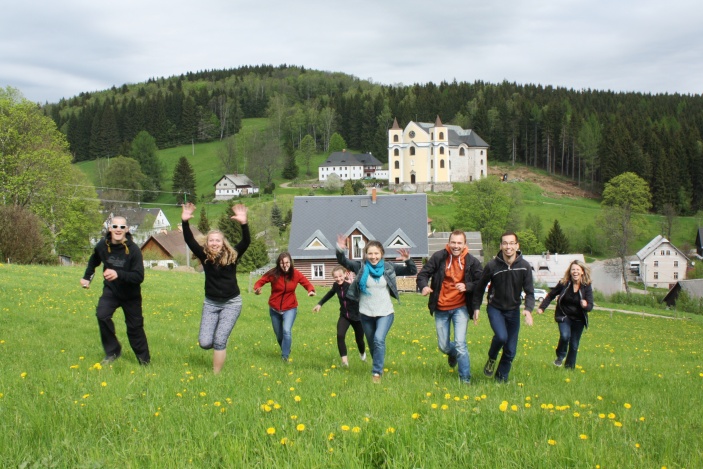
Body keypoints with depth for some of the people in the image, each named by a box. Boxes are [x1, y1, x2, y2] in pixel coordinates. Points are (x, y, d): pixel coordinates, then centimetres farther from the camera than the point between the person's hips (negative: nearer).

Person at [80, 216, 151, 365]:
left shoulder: (133, 250, -23)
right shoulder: (102, 245, -11)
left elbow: (139, 277, -28)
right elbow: (93, 261, 14)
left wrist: (118, 274, -40)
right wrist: (87, 277, 11)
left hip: (131, 295, -2)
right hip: (111, 291, 2)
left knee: (134, 327, 3)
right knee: (102, 315, -22)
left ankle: (144, 360, 23)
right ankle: (112, 351, -4)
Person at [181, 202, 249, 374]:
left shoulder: (232, 255, -7)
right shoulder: (204, 256, -2)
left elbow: (246, 242, -21)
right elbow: (189, 240, -12)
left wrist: (243, 223, -38)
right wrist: (185, 222, -27)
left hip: (231, 303, -2)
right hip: (210, 303, 2)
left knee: (219, 340, -11)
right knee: (205, 343, -5)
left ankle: (216, 374, 3)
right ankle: (220, 343, 31)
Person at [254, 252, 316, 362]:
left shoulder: (296, 274, -14)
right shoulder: (273, 274, -18)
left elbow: (307, 283, -5)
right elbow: (260, 281, -13)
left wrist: (311, 290, -28)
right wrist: (257, 289, -36)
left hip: (290, 308, -1)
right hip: (275, 309, 1)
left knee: (287, 331, -22)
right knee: (279, 334, 14)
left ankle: (285, 356, -9)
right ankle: (285, 350, 43)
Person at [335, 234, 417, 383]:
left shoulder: (389, 268, -3)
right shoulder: (361, 267, -5)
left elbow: (412, 271, -1)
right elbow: (343, 262, -13)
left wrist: (408, 260, -21)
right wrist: (340, 250, -33)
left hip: (385, 313, -2)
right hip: (366, 314, 2)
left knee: (379, 339, -22)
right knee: (372, 344, 14)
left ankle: (377, 372, -13)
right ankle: (378, 368, 37)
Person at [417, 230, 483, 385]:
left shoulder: (472, 261, -7)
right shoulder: (439, 257, -8)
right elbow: (423, 274, -3)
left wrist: (467, 286, -21)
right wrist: (424, 286, -25)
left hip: (460, 308, -2)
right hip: (441, 308, 2)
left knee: (460, 344, -13)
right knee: (443, 346, 11)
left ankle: (465, 380, 0)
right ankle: (453, 353, 49)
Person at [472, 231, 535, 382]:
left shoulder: (524, 266, -12)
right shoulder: (492, 265, -15)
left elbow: (529, 291, -8)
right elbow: (480, 287, 0)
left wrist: (528, 309, -25)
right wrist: (476, 308, 2)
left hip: (513, 310, 2)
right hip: (495, 309, -2)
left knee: (511, 350, 4)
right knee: (501, 336, -27)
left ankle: (501, 379, 24)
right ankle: (491, 359, 4)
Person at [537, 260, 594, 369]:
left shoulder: (587, 287, -10)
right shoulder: (564, 283, -11)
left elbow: (590, 306, -11)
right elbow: (551, 295, 3)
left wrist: (586, 305, -34)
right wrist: (542, 307, 0)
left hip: (578, 319, 1)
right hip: (564, 316, -1)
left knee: (574, 345, 7)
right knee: (565, 336, -26)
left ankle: (569, 367, 25)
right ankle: (560, 356, 3)